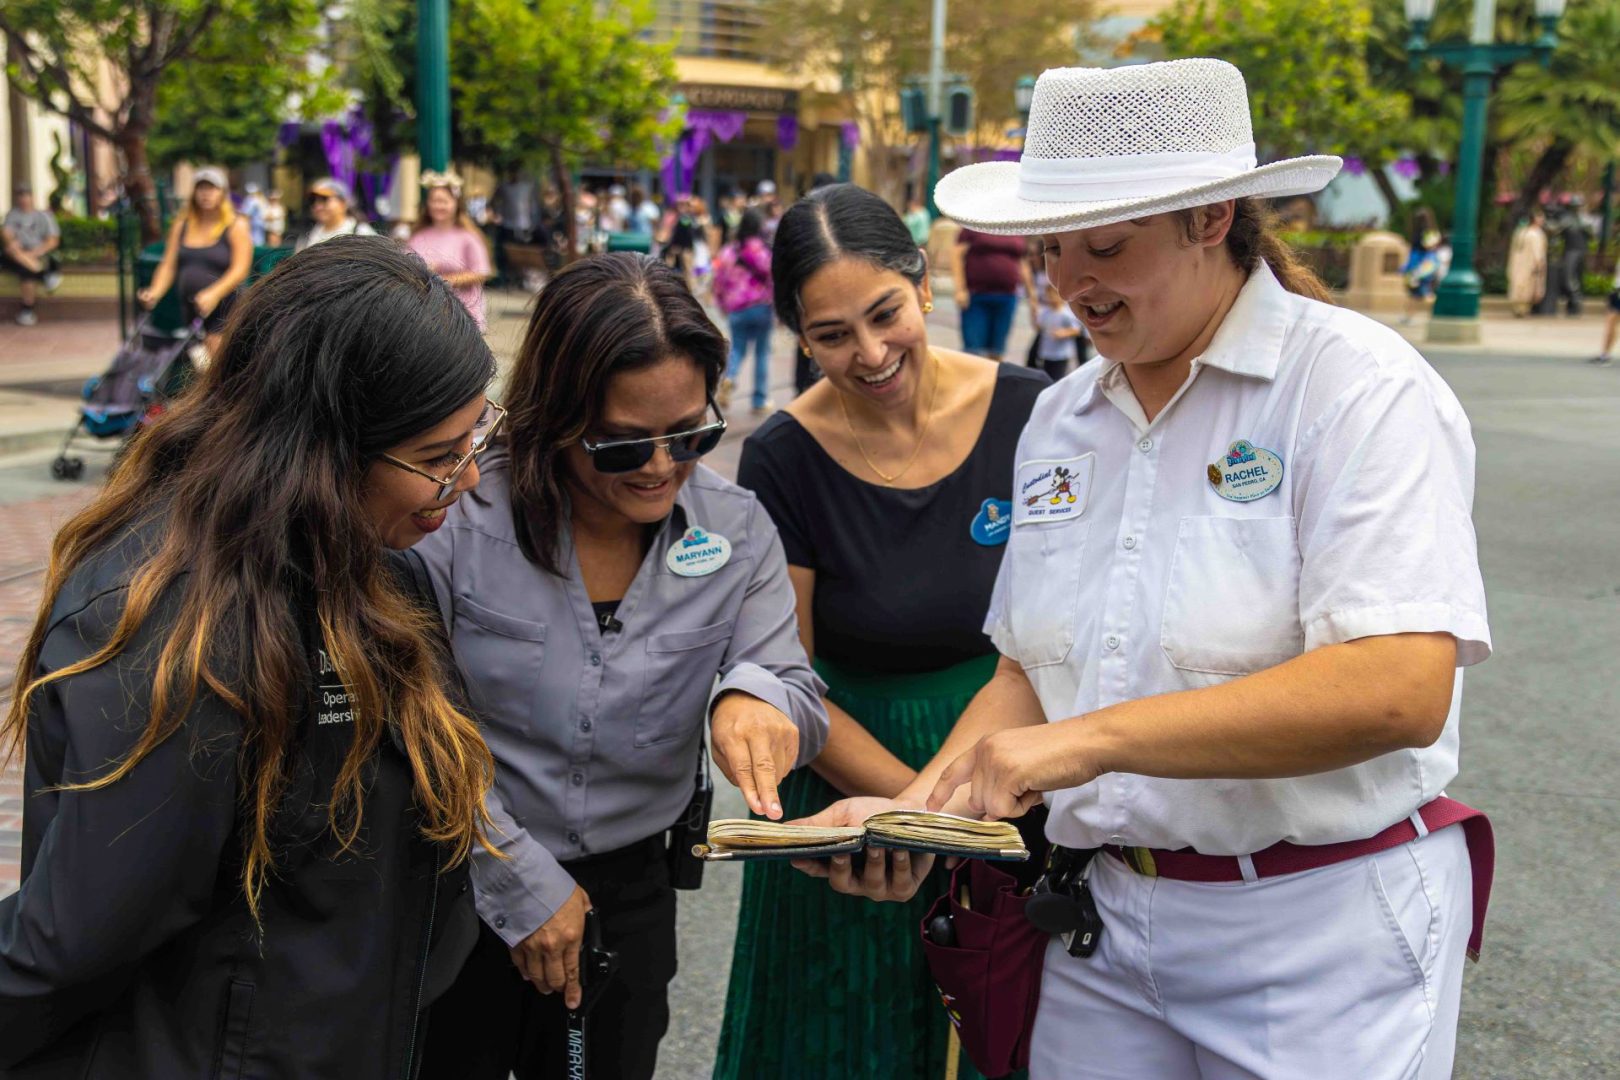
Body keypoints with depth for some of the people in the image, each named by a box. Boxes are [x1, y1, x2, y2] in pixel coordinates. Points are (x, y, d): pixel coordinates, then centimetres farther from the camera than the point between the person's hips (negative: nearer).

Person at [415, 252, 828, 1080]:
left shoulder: (737, 532, -6)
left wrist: (756, 695, -32)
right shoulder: (459, 520, -18)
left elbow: (794, 692, -8)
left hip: (629, 905, 3)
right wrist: (523, 887, -13)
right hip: (460, 903, -2)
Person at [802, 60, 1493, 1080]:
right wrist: (918, 806, -5)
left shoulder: (1359, 385, -13)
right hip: (1109, 918, 6)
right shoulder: (1059, 421, 7)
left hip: (1322, 931, -5)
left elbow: (1399, 690, -25)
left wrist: (1092, 738, -27)